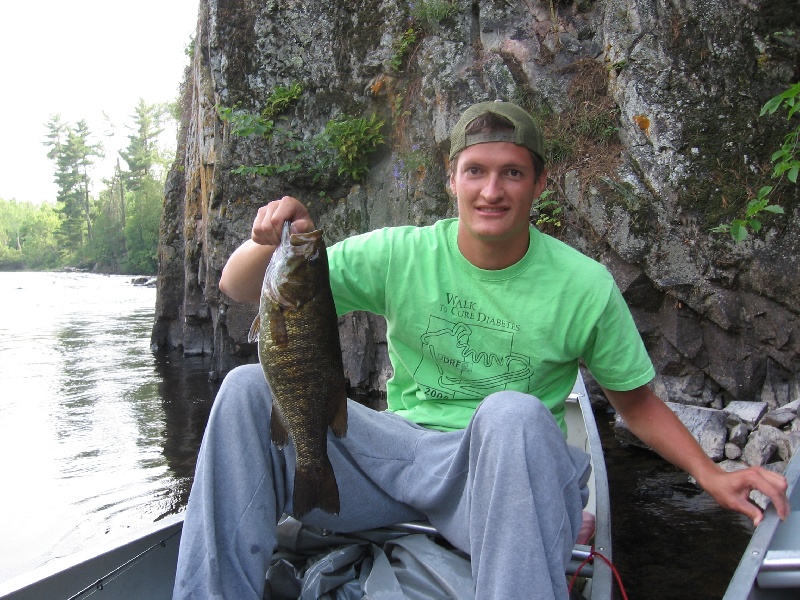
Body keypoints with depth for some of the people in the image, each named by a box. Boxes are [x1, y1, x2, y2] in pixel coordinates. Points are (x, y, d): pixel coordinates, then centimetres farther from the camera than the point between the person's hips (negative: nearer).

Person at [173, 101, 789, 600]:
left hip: (514, 475, -2)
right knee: (251, 387, -17)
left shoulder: (586, 285, -5)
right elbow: (241, 290, 0)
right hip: (399, 456, 3)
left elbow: (636, 399, 9)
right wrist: (269, 243, -23)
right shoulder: (397, 255, -3)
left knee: (513, 412, -38)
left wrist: (710, 473, -6)